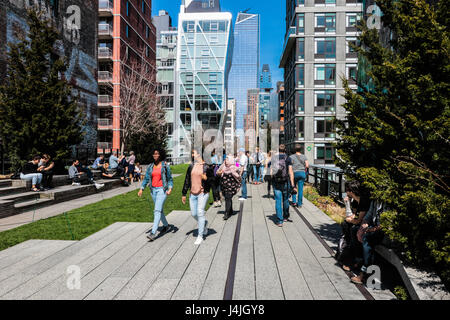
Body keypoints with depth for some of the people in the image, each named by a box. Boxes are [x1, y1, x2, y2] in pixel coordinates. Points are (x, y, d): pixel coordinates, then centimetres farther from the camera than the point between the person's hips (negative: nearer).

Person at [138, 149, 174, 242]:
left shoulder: (165, 165, -3)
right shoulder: (151, 166, 8)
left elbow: (170, 178, 0)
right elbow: (146, 178, 9)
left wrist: (170, 188, -13)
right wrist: (142, 189, -2)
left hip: (162, 190, -5)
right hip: (153, 190, 6)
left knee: (157, 210, -14)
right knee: (159, 210, 16)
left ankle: (153, 233, -18)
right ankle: (166, 226, 36)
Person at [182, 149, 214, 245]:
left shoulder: (206, 167, -3)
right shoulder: (191, 166, 8)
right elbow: (187, 180, 12)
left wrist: (206, 178, -18)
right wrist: (184, 194, 13)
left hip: (203, 193, -5)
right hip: (193, 194, 5)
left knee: (200, 213, -10)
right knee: (194, 214, 9)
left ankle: (200, 236, 0)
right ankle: (204, 223, 40)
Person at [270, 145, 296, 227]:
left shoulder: (273, 158, 4)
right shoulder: (287, 158, -4)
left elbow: (271, 172, 6)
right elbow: (290, 172, -10)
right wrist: (293, 185, -10)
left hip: (275, 182, 1)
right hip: (285, 182, -1)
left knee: (278, 201, 2)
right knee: (285, 200, 17)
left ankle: (279, 221, -2)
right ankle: (285, 217, 34)